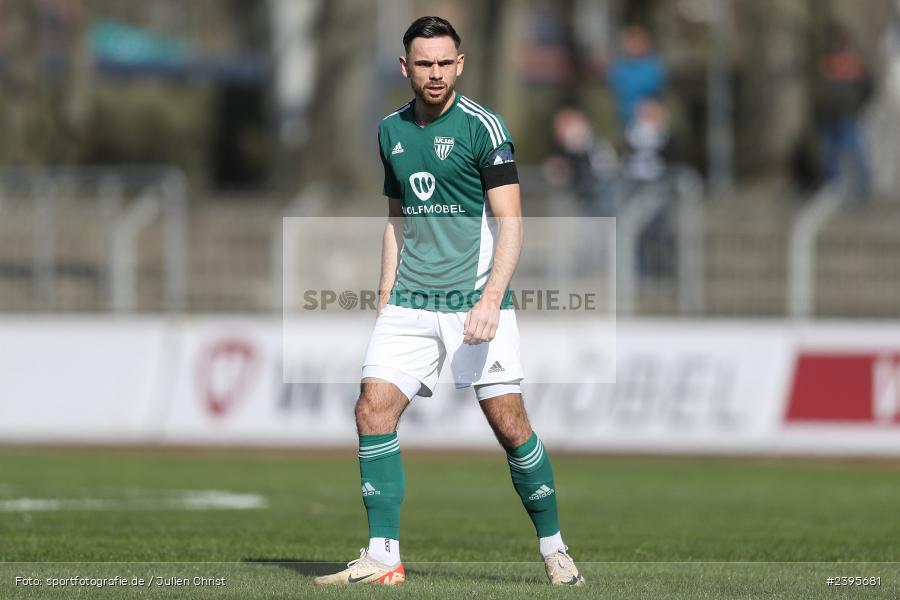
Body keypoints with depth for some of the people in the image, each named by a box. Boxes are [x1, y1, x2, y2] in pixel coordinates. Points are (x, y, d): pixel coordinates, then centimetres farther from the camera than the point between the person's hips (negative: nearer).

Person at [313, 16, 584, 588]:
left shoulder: (482, 125, -7)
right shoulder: (392, 130, 11)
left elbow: (510, 222, -11)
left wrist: (490, 301, -21)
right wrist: (386, 296, 13)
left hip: (475, 299, -5)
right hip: (410, 302, 5)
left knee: (509, 421, -7)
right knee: (374, 409, -10)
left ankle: (554, 549, 10)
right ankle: (383, 558, -6)